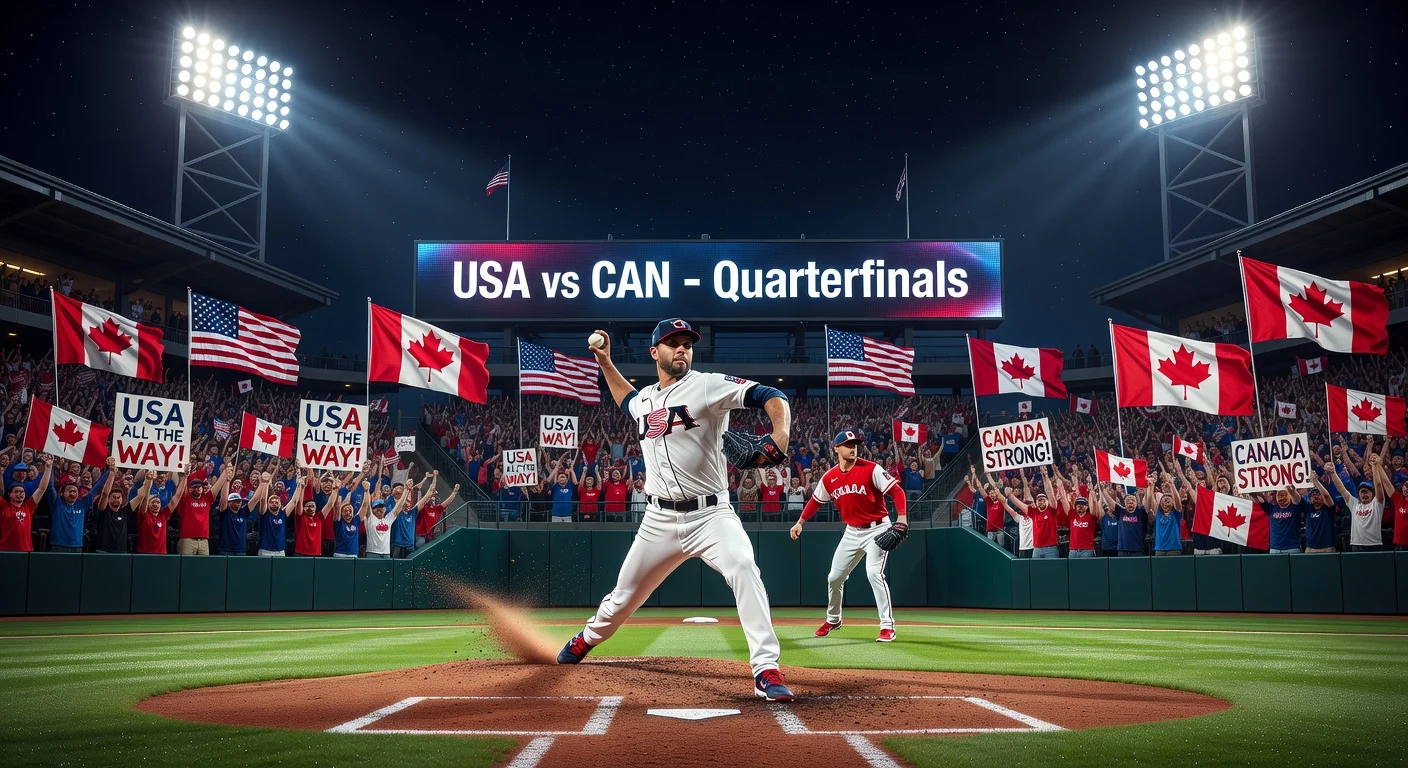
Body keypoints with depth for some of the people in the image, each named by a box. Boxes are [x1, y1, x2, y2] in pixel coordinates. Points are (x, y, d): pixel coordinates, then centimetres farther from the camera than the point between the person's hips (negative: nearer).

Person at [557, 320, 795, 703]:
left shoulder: (708, 385, -7)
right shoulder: (645, 399, 11)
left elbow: (771, 396, -17)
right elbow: (628, 401, 39)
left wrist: (780, 434, -36)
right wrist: (604, 362, 30)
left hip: (710, 514, -5)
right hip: (660, 520, 5)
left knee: (744, 571, -31)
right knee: (623, 596, 16)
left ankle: (766, 671, -27)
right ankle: (586, 640, 46)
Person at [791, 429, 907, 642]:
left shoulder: (871, 469, -15)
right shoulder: (829, 478, -1)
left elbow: (896, 491, -18)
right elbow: (816, 501, 15)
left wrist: (901, 517, -31)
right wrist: (800, 522, 12)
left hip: (877, 529, -5)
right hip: (852, 532, 6)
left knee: (874, 573, -22)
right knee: (834, 577, 9)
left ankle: (888, 626, -16)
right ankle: (833, 619, 34)